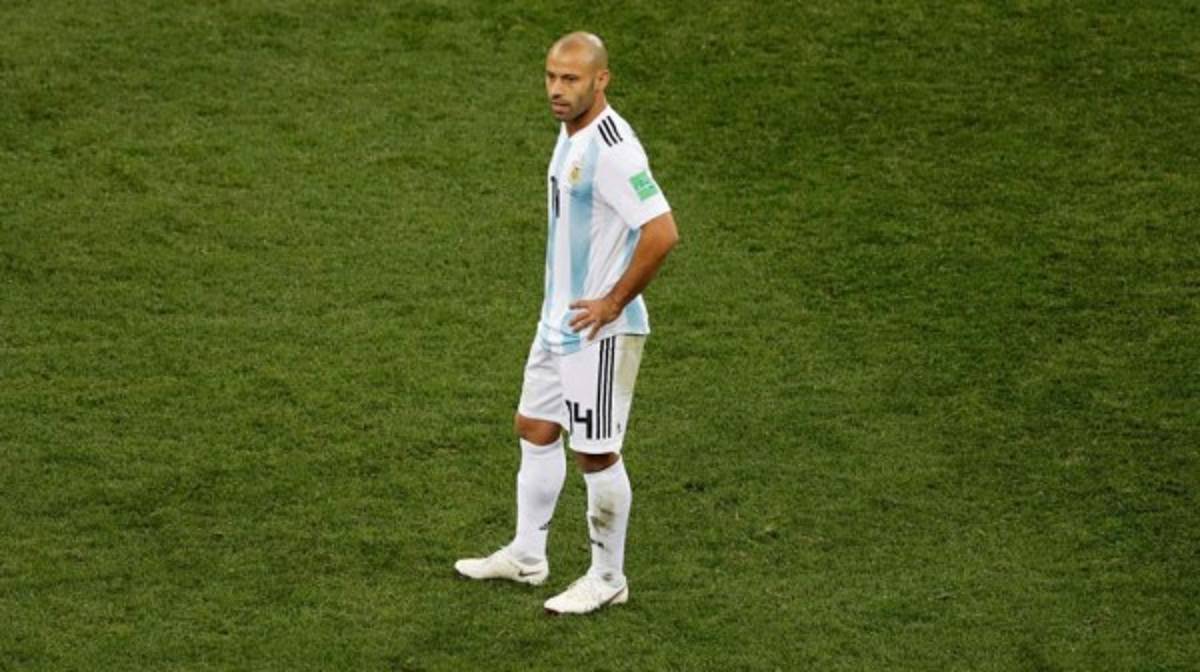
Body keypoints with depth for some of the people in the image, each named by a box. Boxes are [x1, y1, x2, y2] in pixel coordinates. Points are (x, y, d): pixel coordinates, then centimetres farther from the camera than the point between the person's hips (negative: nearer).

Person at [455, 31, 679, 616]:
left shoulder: (612, 149, -24)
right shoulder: (570, 132, 7)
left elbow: (662, 232, -30)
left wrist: (614, 302, -21)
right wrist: (560, 301, 17)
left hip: (600, 329, -10)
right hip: (558, 320, 10)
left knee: (596, 453, 1)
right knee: (535, 429, 19)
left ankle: (607, 580, 16)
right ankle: (526, 556, 34)